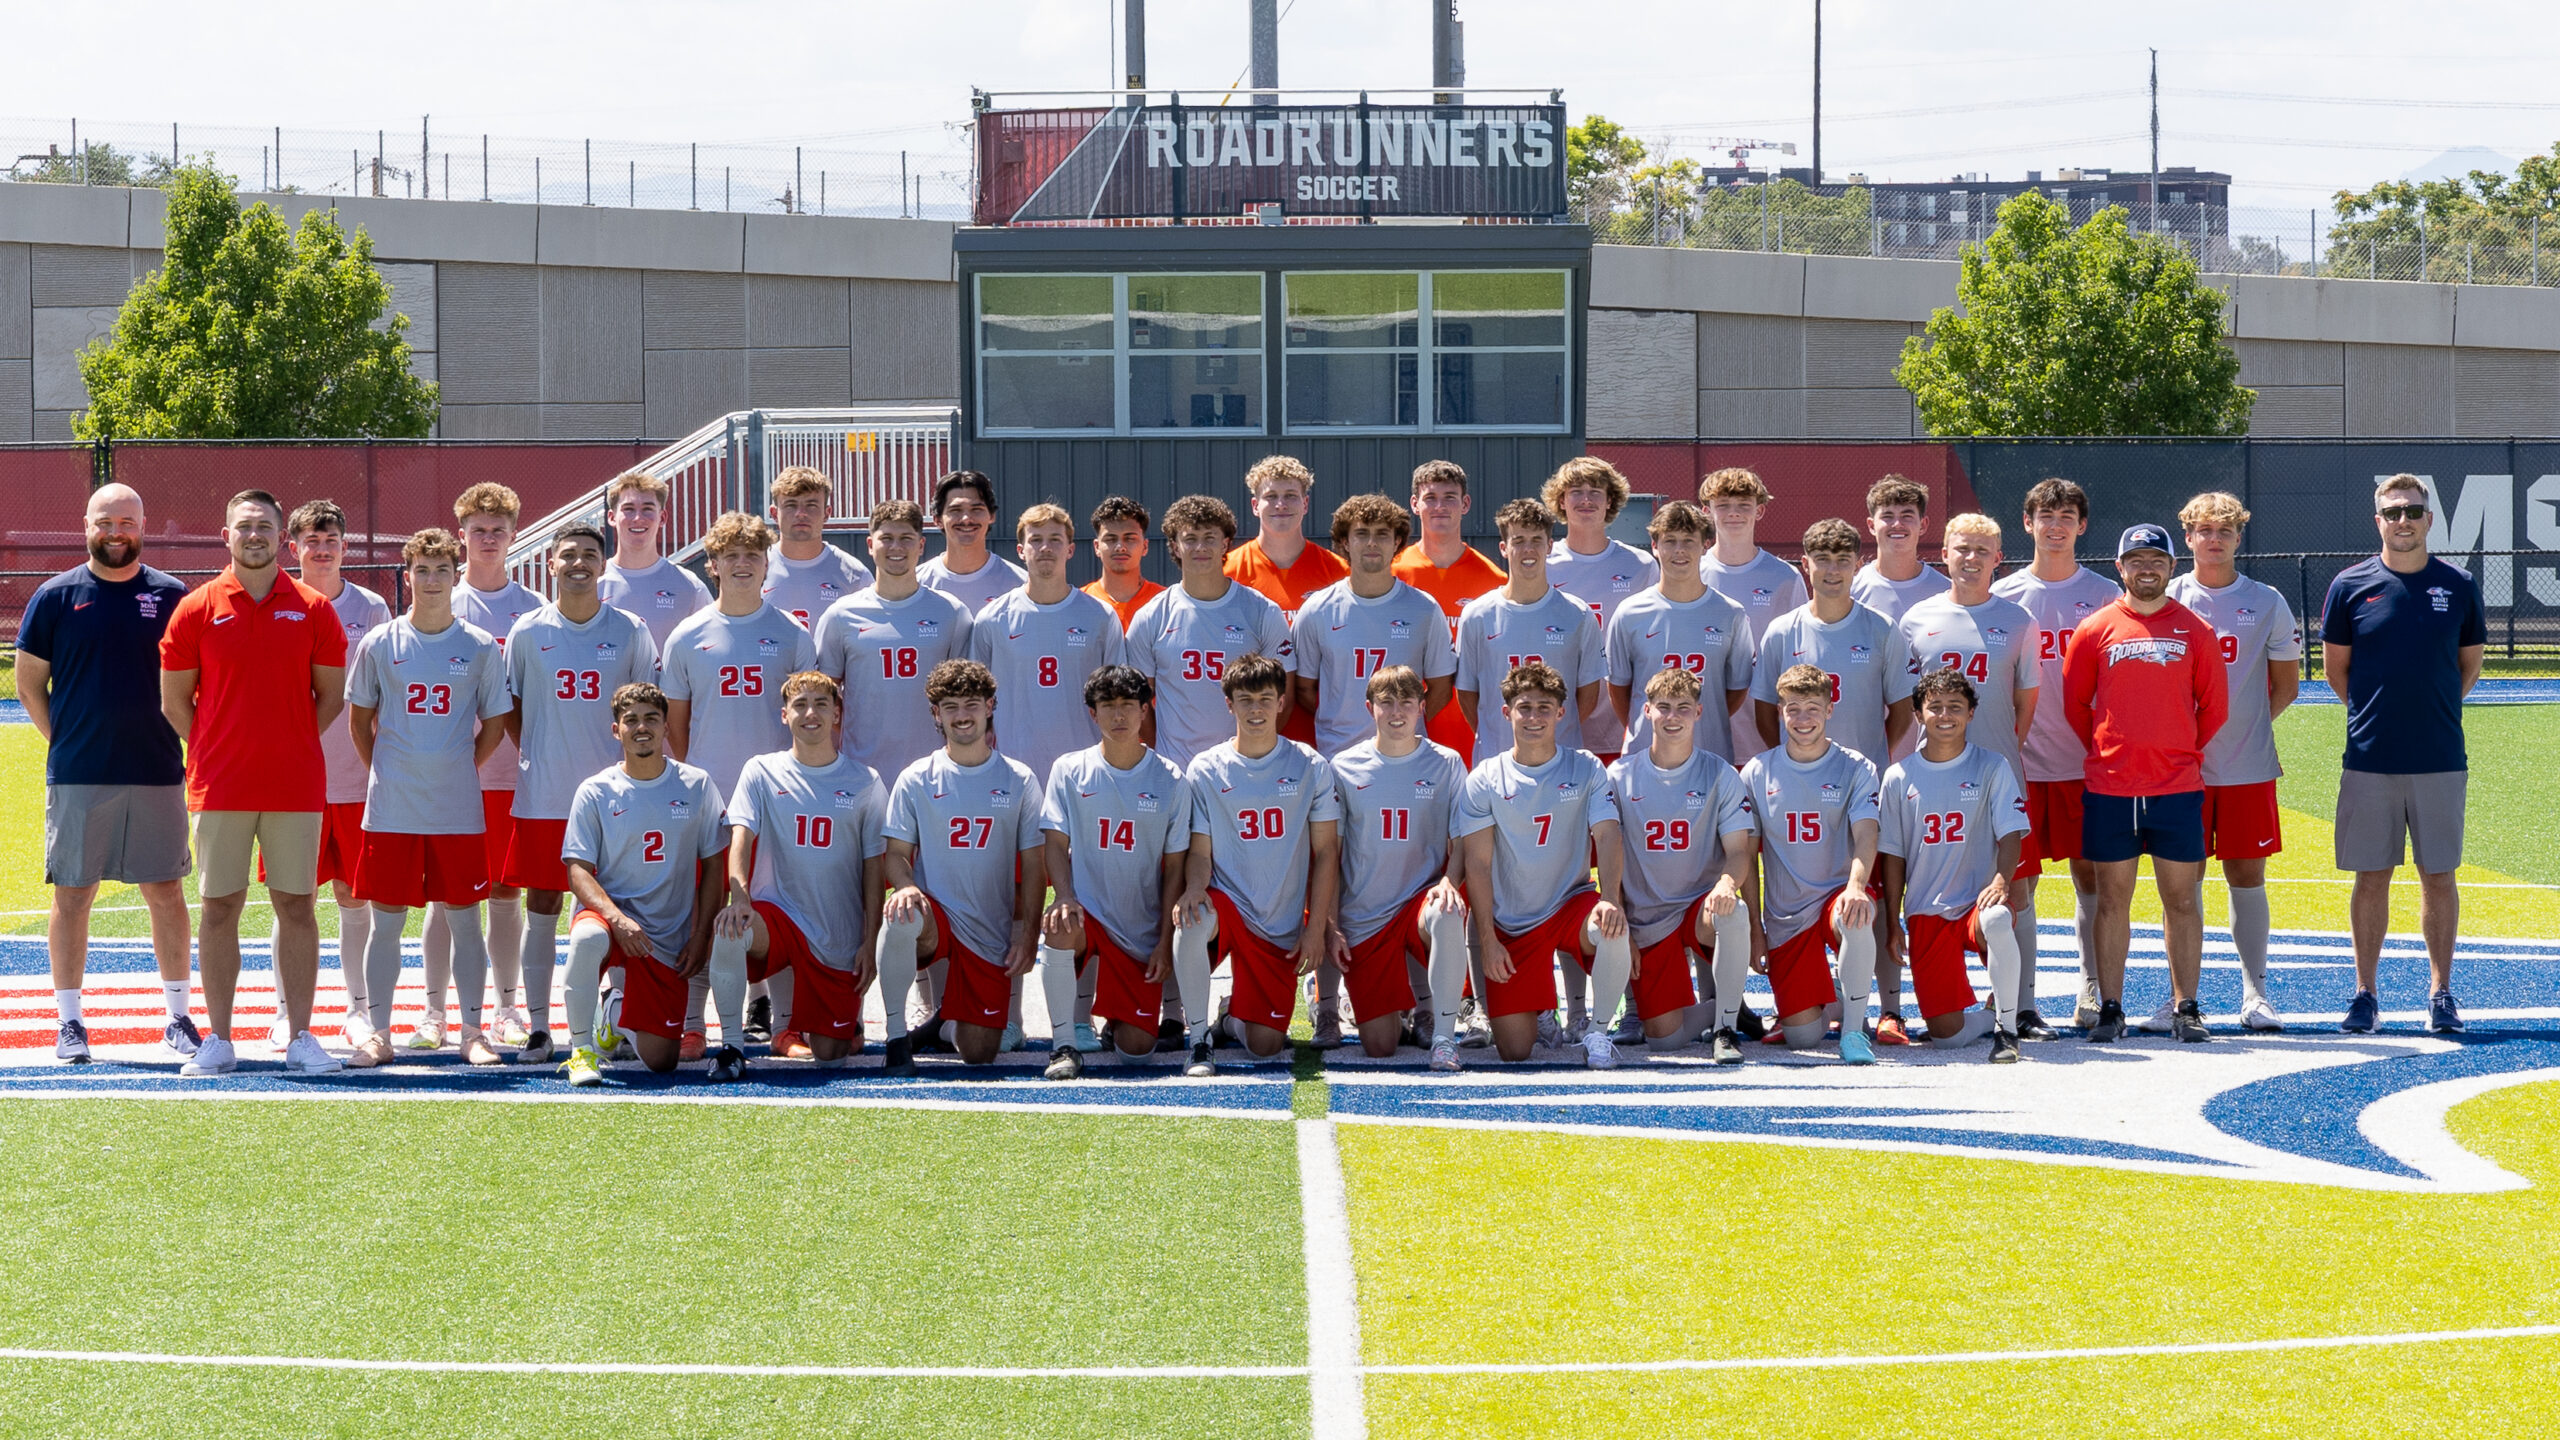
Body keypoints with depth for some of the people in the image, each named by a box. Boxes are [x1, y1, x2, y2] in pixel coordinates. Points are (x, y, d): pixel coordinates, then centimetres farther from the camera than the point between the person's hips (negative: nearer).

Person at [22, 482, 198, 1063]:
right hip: (76, 776, -1)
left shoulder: (171, 596, 6)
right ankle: (69, 1021, 8)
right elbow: (30, 684, 8)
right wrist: (65, 741, 1)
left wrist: (173, 739, 4)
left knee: (166, 891, 4)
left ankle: (179, 1016, 13)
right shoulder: (56, 596, 3)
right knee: (72, 894, 1)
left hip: (157, 772, 1)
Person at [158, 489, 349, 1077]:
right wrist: (217, 754, 4)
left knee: (296, 905, 2)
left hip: (296, 786, 0)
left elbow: (331, 695, 11)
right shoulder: (197, 609, 3)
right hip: (220, 787, 0)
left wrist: (290, 746, 5)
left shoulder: (312, 610, 4)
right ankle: (218, 1040, 6)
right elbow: (174, 702, 7)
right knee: (220, 907, 1)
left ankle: (300, 1037, 6)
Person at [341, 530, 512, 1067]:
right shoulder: (379, 645, 2)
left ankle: (472, 1031, 11)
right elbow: (360, 719, 11)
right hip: (390, 810, 0)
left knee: (464, 919, 4)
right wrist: (385, 775, 6)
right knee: (386, 920, 2)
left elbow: (494, 724, 10)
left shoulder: (480, 648, 2)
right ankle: (376, 1032, 8)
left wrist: (460, 771, 4)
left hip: (458, 811, 0)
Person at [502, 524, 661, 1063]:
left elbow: (655, 707, 10)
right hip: (543, 796, 0)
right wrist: (534, 755, 4)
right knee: (541, 909, 2)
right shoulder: (528, 632, 3)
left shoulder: (629, 631, 3)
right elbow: (509, 707, 13)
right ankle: (538, 1027, 7)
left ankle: (611, 1024, 8)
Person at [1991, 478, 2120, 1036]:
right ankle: (2021, 1003, 0)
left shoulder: (2105, 595, 6)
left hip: (2087, 761, 1)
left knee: (2091, 874, 5)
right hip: (2023, 762, -1)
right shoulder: (2003, 596, 5)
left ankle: (2093, 992, 14)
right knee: (2018, 879, -3)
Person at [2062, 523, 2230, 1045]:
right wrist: (2107, 752, 12)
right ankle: (2109, 1008, 8)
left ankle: (2186, 1008, 6)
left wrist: (2185, 755, 12)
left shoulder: (2195, 632, 4)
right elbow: (2074, 704, 10)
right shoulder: (2095, 630, 3)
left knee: (2182, 898, 2)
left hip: (2178, 786, 0)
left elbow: (2213, 708, 11)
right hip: (2109, 788, 0)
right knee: (2112, 898, 3)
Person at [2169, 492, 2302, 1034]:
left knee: (2247, 876, 3)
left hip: (2248, 765, 0)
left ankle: (2255, 994, 10)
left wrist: (2248, 724, 0)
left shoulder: (2267, 602, 4)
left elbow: (2286, 684, 10)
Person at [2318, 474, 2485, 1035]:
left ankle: (2441, 994, 10)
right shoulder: (2351, 585, 1)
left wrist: (2434, 712, 9)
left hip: (2440, 758, 0)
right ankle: (2365, 994, 9)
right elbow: (2335, 666, 9)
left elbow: (2469, 665, 14)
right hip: (2369, 758, 0)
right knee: (2371, 877, 3)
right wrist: (2375, 712, 7)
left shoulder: (2457, 586, 4)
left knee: (2438, 876, 3)